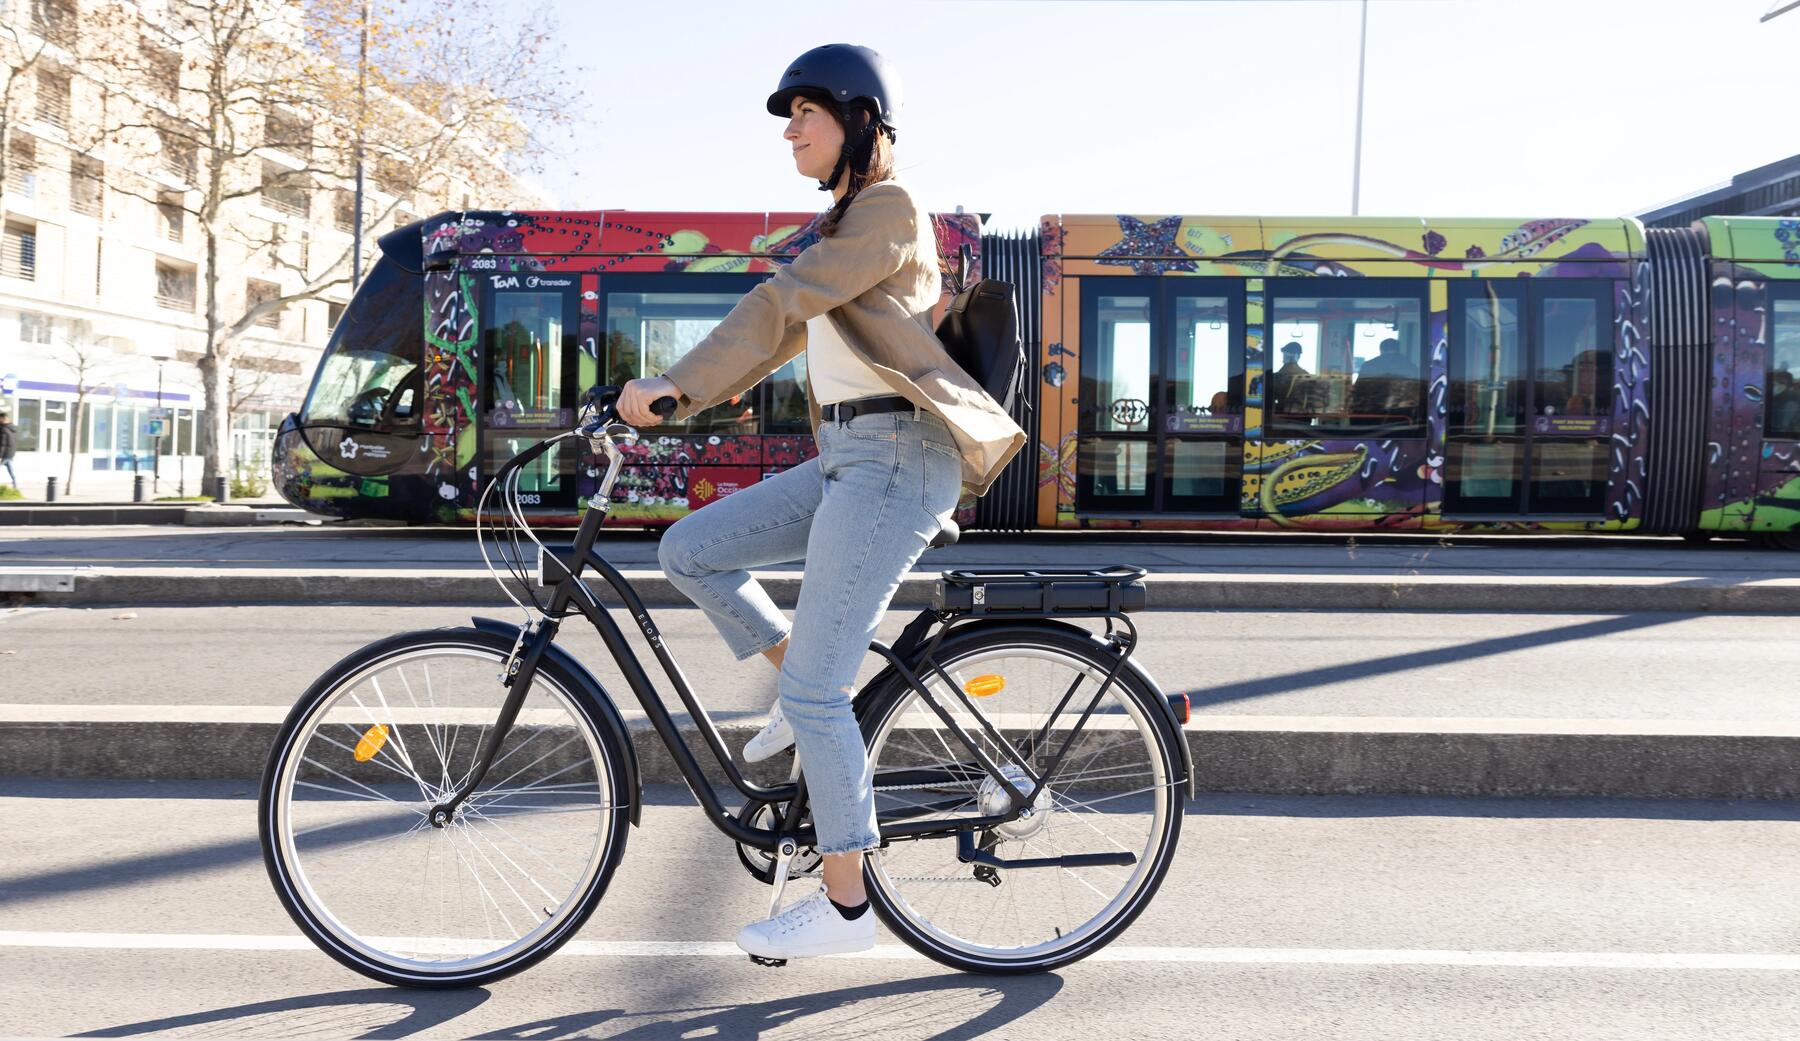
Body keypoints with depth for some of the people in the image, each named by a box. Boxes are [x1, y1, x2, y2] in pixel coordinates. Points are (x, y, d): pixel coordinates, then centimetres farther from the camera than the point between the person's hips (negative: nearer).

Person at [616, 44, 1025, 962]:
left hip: (894, 458, -9)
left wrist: (674, 384, -21)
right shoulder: (845, 224, 22)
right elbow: (783, 329, 21)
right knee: (689, 550, 5)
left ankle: (845, 905, 8)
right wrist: (676, 397, 14)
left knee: (814, 691, -6)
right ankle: (808, 691, 15)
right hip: (847, 458, 9)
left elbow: (780, 302, -19)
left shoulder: (889, 209, -9)